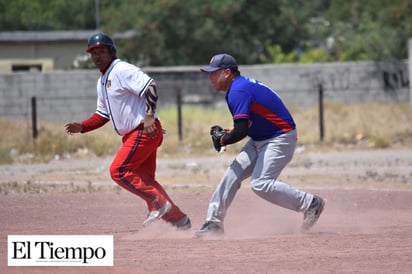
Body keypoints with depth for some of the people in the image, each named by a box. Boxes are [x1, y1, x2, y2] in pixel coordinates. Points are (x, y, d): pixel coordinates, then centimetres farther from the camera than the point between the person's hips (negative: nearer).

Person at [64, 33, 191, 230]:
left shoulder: (122, 70, -11)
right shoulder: (102, 81, 20)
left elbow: (150, 86, -23)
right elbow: (103, 115, 26)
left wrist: (149, 115, -32)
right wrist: (82, 127, 11)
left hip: (145, 131, -10)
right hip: (131, 135, 10)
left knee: (118, 170, -16)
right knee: (143, 179, 10)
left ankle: (158, 202, -12)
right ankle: (179, 220, 14)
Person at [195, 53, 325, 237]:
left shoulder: (237, 91, -21)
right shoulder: (243, 85, 10)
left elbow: (241, 131, -29)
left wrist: (222, 140, -11)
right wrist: (226, 133, 7)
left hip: (280, 139, -10)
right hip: (260, 140, 10)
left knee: (260, 184, -19)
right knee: (233, 175, 5)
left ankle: (310, 203, -9)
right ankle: (214, 222, 10)